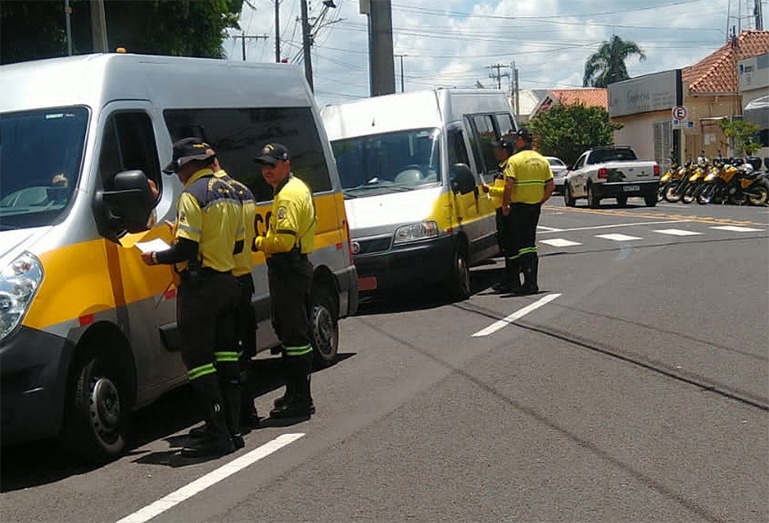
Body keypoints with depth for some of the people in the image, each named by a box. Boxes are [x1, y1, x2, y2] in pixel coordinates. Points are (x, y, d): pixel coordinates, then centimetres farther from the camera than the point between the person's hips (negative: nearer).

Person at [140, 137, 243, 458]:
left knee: (198, 360, -4)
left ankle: (217, 434, -6)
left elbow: (186, 249, -20)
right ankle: (232, 429, 16)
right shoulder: (229, 193, 12)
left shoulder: (193, 195, -15)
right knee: (225, 357, 13)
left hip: (200, 286, -9)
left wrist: (156, 258, -5)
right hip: (228, 283, 9)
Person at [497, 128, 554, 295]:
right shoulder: (542, 160, 9)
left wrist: (505, 205, -8)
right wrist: (540, 202, 17)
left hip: (519, 207, -6)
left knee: (520, 245, -2)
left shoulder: (514, 160, -11)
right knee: (530, 243, 15)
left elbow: (509, 186, -19)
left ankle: (530, 282, -8)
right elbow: (550, 186, 8)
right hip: (535, 207, 6)